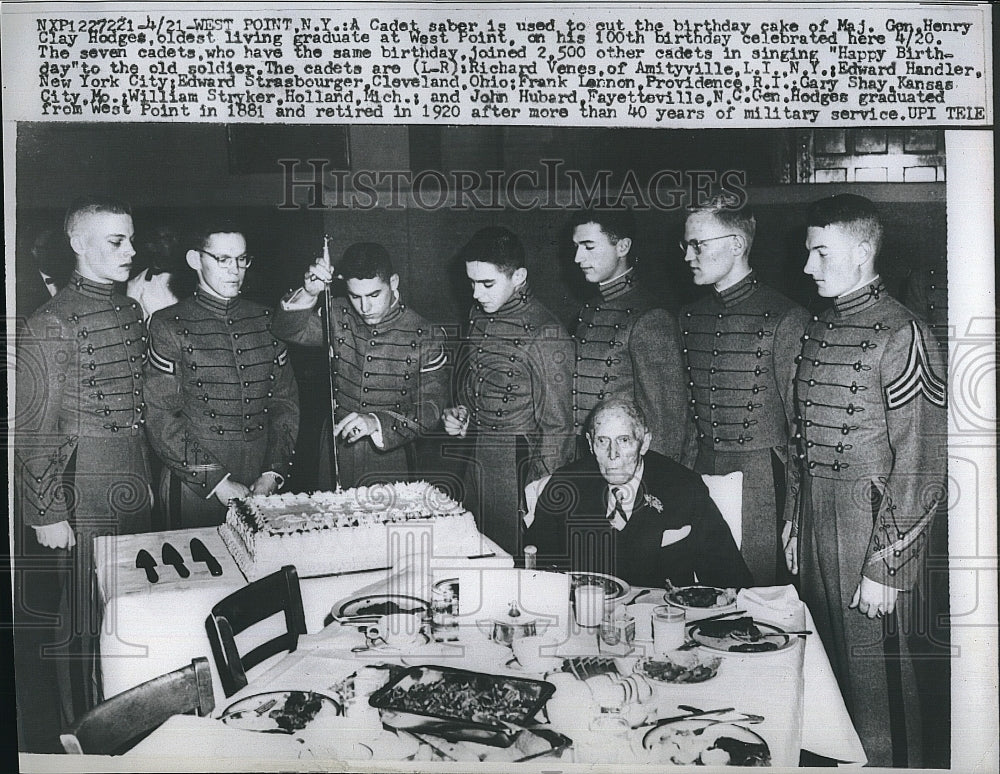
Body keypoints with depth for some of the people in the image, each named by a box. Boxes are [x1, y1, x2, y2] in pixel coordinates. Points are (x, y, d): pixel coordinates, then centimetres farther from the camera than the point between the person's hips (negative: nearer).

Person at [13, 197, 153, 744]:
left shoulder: (131, 311, 10)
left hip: (132, 490, 7)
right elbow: (33, 431, -13)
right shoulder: (51, 324, -14)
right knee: (77, 623, 4)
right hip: (80, 497, -7)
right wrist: (48, 514, -14)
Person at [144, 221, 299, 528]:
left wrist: (273, 473, -4)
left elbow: (286, 402, 8)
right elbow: (160, 419, -9)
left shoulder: (265, 320, 8)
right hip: (194, 489, -3)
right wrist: (217, 481, -14)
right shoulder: (169, 326, -4)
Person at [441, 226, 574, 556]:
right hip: (475, 466, 7)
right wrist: (458, 415, 4)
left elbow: (556, 426, -14)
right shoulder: (478, 318, 8)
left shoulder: (545, 334, -17)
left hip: (521, 469, -7)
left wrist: (537, 490, -15)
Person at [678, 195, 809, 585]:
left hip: (762, 479, -5)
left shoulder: (786, 319, -10)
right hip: (700, 475, 5)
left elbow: (801, 424, -8)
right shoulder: (689, 317, 10)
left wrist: (794, 513, -8)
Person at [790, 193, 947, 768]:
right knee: (827, 663, 17)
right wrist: (795, 527, 11)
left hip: (875, 527, -7)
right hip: (816, 524, 7)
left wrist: (884, 567, -16)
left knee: (874, 672, 5)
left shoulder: (902, 334, -13)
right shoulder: (818, 331, 10)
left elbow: (920, 467, -15)